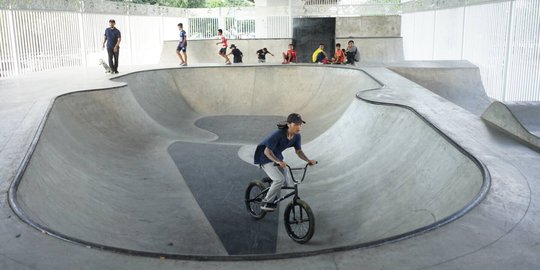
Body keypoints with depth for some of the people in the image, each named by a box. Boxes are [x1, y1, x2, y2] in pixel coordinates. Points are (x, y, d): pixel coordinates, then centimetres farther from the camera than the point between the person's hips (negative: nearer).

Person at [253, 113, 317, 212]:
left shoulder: (297, 136, -13)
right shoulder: (278, 134, -33)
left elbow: (299, 151, -1)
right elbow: (267, 151, -32)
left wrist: (308, 160, -18)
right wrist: (278, 161, -48)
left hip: (277, 156, 7)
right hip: (265, 157, -7)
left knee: (286, 181, 4)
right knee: (280, 179, -22)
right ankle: (266, 203, -6)